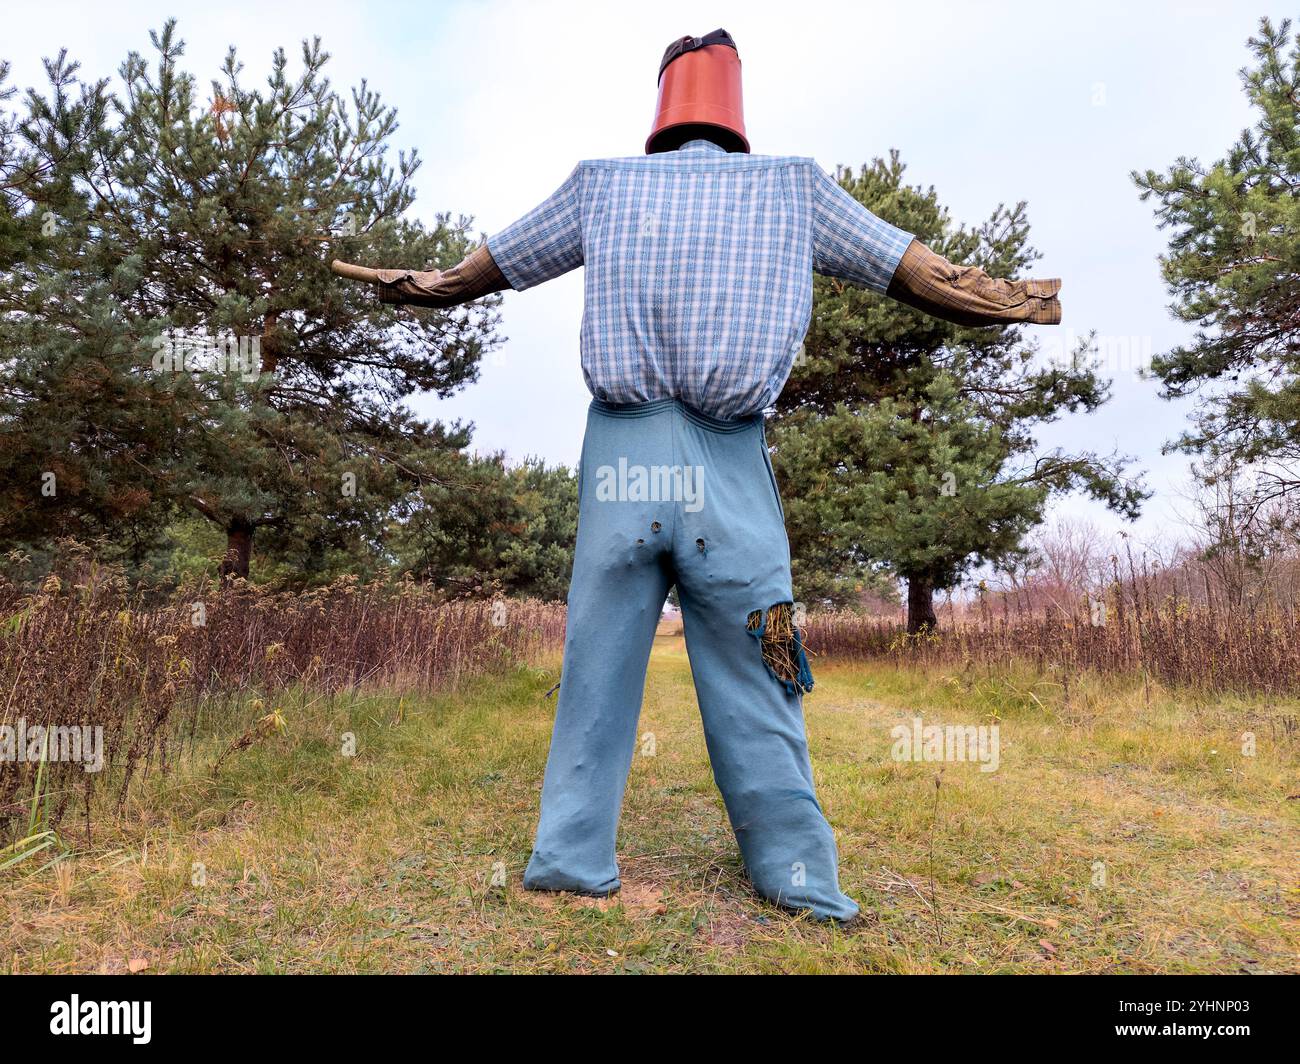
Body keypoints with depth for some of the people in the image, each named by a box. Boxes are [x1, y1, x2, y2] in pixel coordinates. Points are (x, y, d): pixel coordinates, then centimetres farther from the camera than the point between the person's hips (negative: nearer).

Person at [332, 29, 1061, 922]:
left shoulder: (602, 183, 14)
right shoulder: (794, 186, 11)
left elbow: (475, 274, 22)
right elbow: (928, 278, 12)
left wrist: (401, 287, 40)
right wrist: (1035, 304, 23)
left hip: (620, 455, 1)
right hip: (730, 466, -1)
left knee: (597, 666, 9)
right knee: (755, 681, 7)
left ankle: (570, 862, 18)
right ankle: (803, 885, 16)